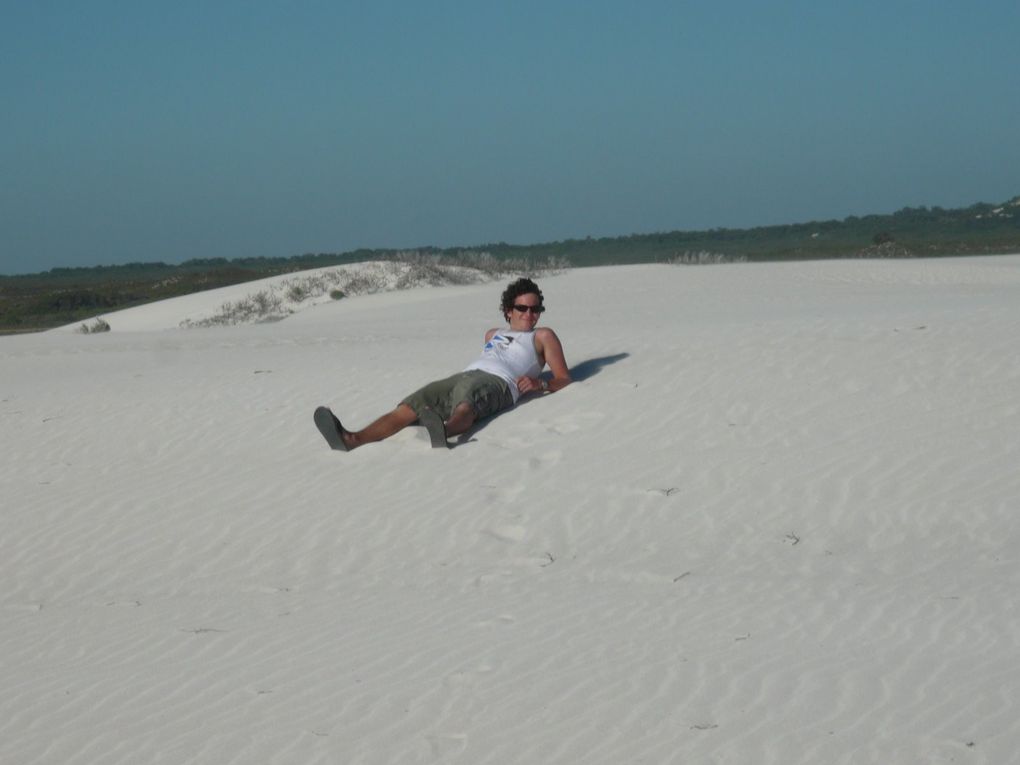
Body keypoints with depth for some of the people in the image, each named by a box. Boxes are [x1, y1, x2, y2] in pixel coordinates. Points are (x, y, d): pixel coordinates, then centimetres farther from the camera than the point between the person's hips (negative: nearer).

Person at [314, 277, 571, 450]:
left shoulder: (542, 336, 22)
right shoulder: (493, 334, 39)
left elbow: (564, 379, 13)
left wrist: (540, 384, -10)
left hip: (497, 383, -6)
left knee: (465, 405, -44)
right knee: (409, 407, -23)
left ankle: (441, 432, -80)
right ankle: (351, 439, -47)